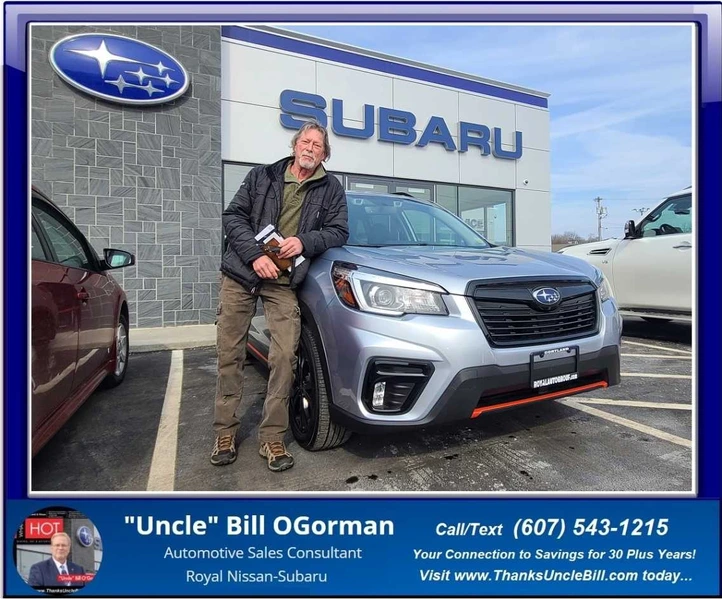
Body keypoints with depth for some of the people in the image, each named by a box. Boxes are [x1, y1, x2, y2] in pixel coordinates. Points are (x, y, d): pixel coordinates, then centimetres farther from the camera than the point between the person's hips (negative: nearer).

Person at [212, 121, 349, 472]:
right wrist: (255, 255, -12)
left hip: (283, 283, -1)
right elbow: (233, 216, 3)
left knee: (284, 357, -9)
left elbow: (339, 231, 5)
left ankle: (272, 438, 6)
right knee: (229, 354, 4)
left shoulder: (331, 189, 10)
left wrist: (304, 241, -13)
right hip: (240, 274, 1)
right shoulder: (262, 176, 10)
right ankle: (225, 433, 18)